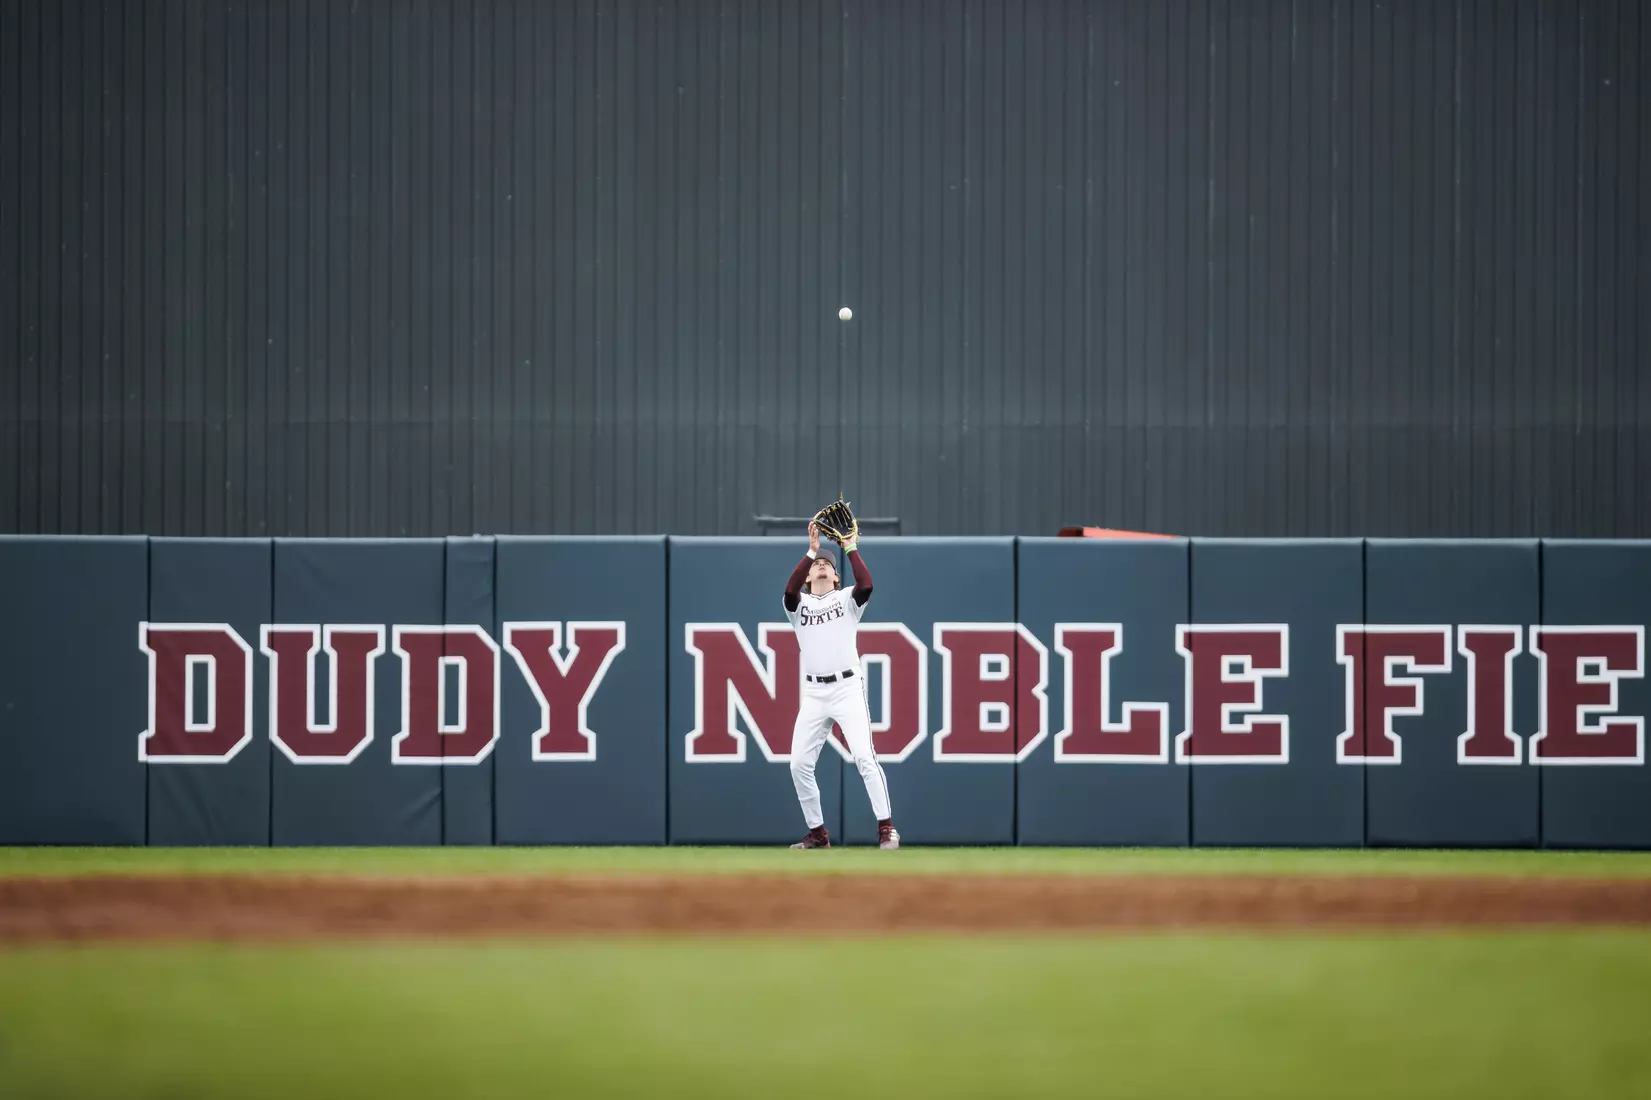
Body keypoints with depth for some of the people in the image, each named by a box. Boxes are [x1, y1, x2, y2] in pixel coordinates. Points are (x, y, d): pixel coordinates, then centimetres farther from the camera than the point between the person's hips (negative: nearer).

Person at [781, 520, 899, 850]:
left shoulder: (847, 598, 9)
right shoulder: (799, 604, 12)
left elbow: (866, 584, -14)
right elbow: (789, 589, -11)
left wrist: (851, 548, -10)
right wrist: (811, 551, -16)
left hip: (848, 688, -3)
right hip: (813, 693, 3)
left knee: (864, 756, -16)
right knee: (799, 764, 0)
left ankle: (886, 828, -15)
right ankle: (818, 832, 12)